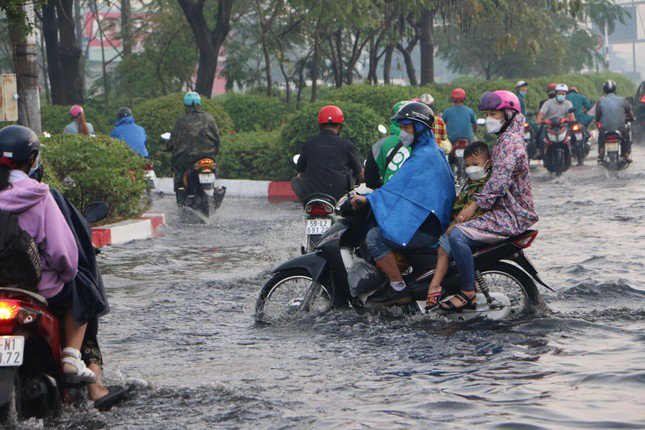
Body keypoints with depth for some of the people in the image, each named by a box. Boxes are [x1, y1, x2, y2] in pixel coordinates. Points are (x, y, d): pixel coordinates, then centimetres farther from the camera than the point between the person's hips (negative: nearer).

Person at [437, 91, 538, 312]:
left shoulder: (509, 141, -14)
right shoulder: (506, 139, 20)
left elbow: (500, 180, -26)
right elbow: (495, 177, 25)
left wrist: (475, 205, -27)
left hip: (511, 217, -11)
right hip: (504, 211, 11)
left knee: (457, 234, -27)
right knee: (453, 226, 20)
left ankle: (468, 292, -20)